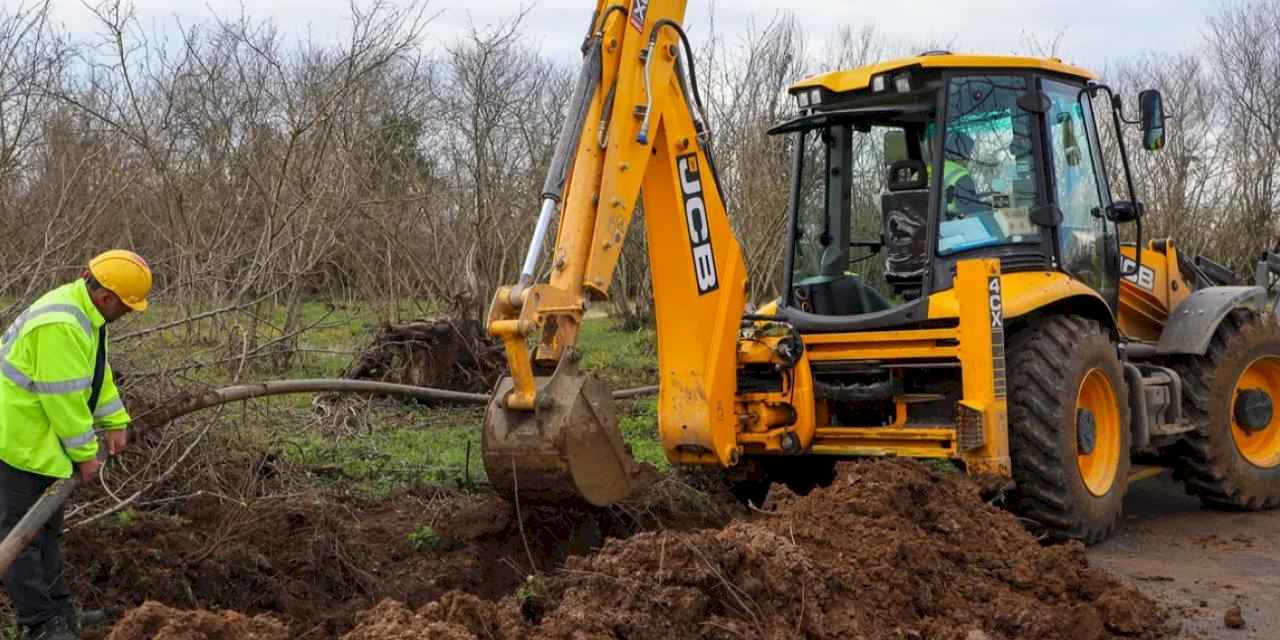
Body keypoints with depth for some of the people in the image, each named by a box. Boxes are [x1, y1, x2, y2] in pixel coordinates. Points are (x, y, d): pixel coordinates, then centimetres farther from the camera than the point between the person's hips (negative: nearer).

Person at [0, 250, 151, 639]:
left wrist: (115, 423, 9)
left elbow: (98, 373, 15)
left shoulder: (85, 311, 5)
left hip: (42, 439, 11)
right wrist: (85, 454, -17)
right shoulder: (60, 326, -28)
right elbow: (64, 397, -26)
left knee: (47, 528, 18)